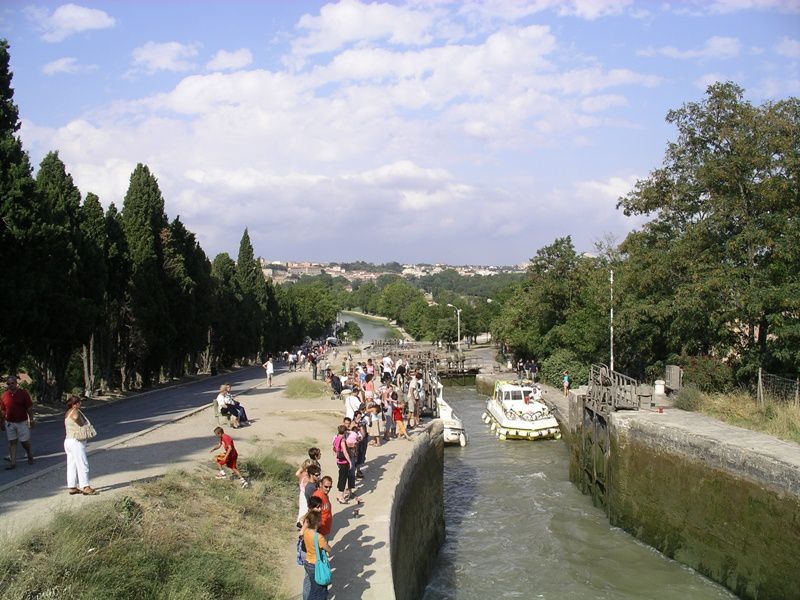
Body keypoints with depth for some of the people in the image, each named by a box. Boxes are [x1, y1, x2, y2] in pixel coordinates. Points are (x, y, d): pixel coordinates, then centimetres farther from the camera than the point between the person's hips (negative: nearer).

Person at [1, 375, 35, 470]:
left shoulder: (23, 393, -7)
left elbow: (29, 408, -4)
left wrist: (31, 420, -6)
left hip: (22, 422, -3)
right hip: (9, 423, 3)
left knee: (25, 441, 3)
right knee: (12, 442, 6)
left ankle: (30, 456, 30)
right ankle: (13, 463, 11)